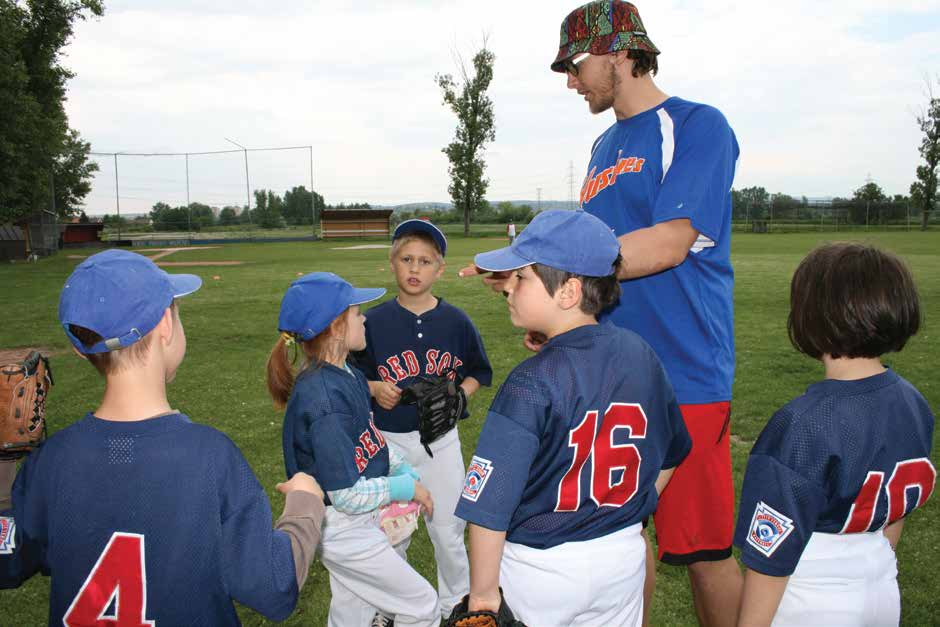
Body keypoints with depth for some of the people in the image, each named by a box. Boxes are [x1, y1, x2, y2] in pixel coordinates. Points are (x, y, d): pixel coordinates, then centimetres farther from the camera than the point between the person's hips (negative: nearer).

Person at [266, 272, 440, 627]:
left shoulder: (346, 373, -1)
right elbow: (348, 496, -27)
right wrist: (407, 488, -14)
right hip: (343, 528, -9)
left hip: (355, 522, 9)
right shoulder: (325, 400, -30)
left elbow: (371, 436, 12)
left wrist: (405, 471, 0)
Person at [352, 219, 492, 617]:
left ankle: (456, 603, 36)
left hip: (440, 438, 0)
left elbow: (478, 372, 8)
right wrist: (375, 388, -18)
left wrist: (459, 395, -11)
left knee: (448, 529, 11)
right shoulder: (374, 321, -6)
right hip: (389, 441, 0)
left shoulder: (455, 321, -3)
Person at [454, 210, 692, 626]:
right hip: (626, 559, 5)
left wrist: (483, 592, -12)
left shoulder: (531, 384, -25)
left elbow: (490, 504, -24)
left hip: (539, 569, -5)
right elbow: (670, 454, 6)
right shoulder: (640, 354, -7)